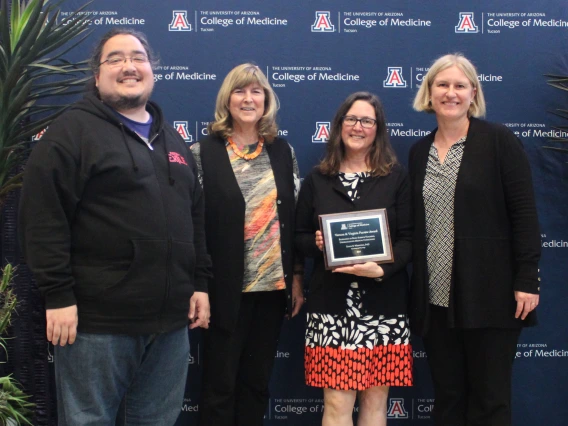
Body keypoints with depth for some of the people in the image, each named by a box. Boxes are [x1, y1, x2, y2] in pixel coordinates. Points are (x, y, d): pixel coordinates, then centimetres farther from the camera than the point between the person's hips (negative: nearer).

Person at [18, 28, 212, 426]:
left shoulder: (171, 139, 18)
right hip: (98, 320, -6)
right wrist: (58, 296, -17)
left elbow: (196, 217, 20)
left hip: (170, 320, 7)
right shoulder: (72, 131, -4)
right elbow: (43, 216, -12)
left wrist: (200, 283, 13)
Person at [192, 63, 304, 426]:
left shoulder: (282, 151, 8)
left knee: (257, 380, 12)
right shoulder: (204, 152, -4)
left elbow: (295, 217, 10)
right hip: (226, 287, -3)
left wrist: (297, 276, 7)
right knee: (220, 382, 5)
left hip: (274, 283, 4)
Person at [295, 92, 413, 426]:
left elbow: (409, 238, 0)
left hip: (383, 304, 0)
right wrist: (317, 244, -12)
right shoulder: (317, 179, 10)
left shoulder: (396, 177, 5)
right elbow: (300, 236, 10)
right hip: (332, 304, 0)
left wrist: (382, 269, -17)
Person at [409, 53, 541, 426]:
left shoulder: (499, 141, -4)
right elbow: (415, 225, 13)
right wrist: (416, 288, 7)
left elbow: (524, 213, -8)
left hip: (490, 294, -5)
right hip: (436, 297, 5)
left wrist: (527, 280, -13)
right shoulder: (419, 152, 10)